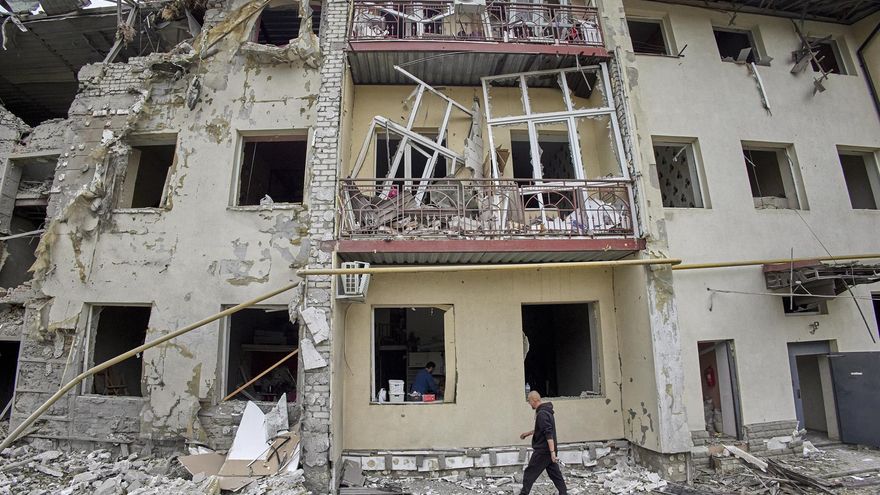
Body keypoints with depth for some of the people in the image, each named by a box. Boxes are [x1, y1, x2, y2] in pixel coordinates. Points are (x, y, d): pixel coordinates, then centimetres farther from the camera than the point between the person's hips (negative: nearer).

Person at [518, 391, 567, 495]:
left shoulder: (541, 414, -20)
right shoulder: (546, 411, 11)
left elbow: (548, 434, -26)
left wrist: (552, 451, -28)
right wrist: (529, 433, 29)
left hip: (542, 451, -10)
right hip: (548, 450, 10)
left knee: (529, 474, 1)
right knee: (555, 474, 12)